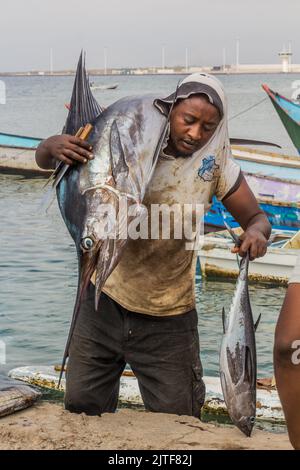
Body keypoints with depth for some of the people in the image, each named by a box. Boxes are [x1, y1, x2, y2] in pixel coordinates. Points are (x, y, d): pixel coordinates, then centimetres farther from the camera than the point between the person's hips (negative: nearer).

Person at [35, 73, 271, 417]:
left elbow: (255, 216, 4)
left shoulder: (215, 164, -8)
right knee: (81, 407, 12)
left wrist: (256, 233, -22)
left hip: (168, 321, -1)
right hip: (104, 302, 1)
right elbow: (43, 160, 0)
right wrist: (54, 146, -26)